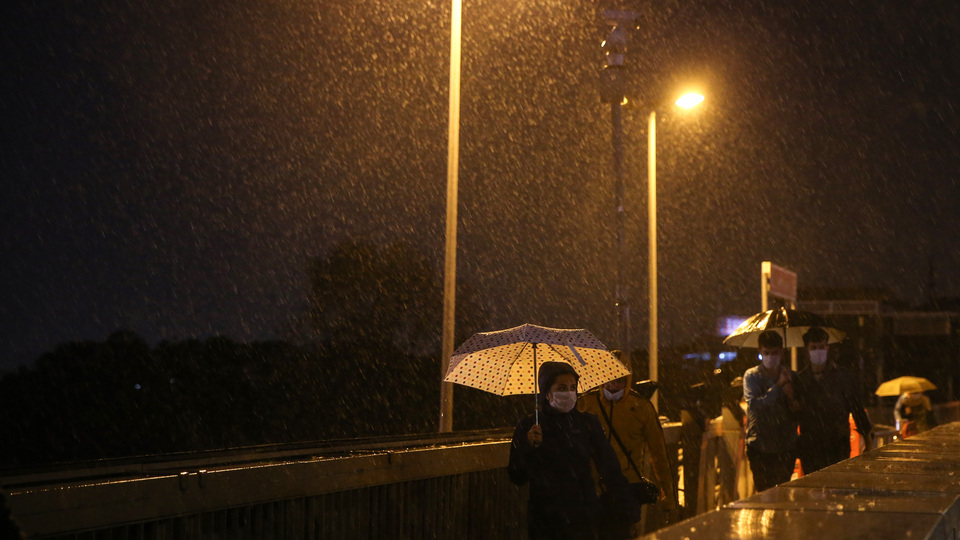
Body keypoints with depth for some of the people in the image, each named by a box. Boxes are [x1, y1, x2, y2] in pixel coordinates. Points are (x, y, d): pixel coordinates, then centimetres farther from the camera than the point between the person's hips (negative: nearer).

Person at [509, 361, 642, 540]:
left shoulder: (587, 423, 3)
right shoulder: (528, 427, -2)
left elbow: (610, 469, 4)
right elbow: (517, 478, -3)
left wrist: (633, 512, 2)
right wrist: (529, 447, -20)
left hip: (584, 519, 1)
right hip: (546, 523, -1)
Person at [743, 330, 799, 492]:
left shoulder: (791, 376, 8)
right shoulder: (751, 375, 1)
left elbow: (799, 414, 8)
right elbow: (754, 404, -16)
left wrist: (791, 399, -13)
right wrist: (778, 386, -16)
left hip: (786, 447, 2)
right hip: (760, 447, -2)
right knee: (763, 492, -1)